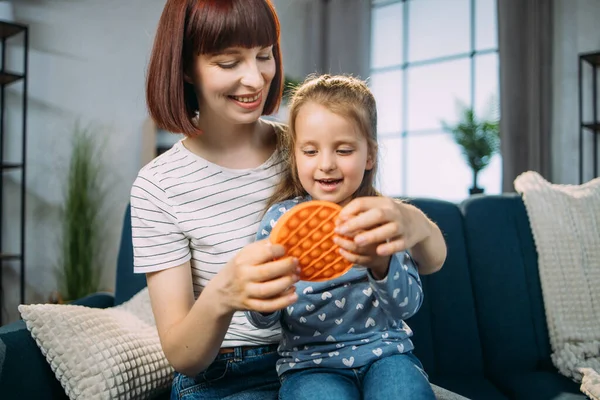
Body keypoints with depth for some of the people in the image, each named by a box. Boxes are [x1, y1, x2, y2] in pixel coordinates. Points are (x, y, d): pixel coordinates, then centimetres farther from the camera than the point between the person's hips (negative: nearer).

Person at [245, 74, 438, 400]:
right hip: (310, 362, -1)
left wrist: (381, 263, -32)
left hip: (383, 351, 1)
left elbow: (408, 305, -10)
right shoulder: (281, 218, -3)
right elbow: (262, 319, -3)